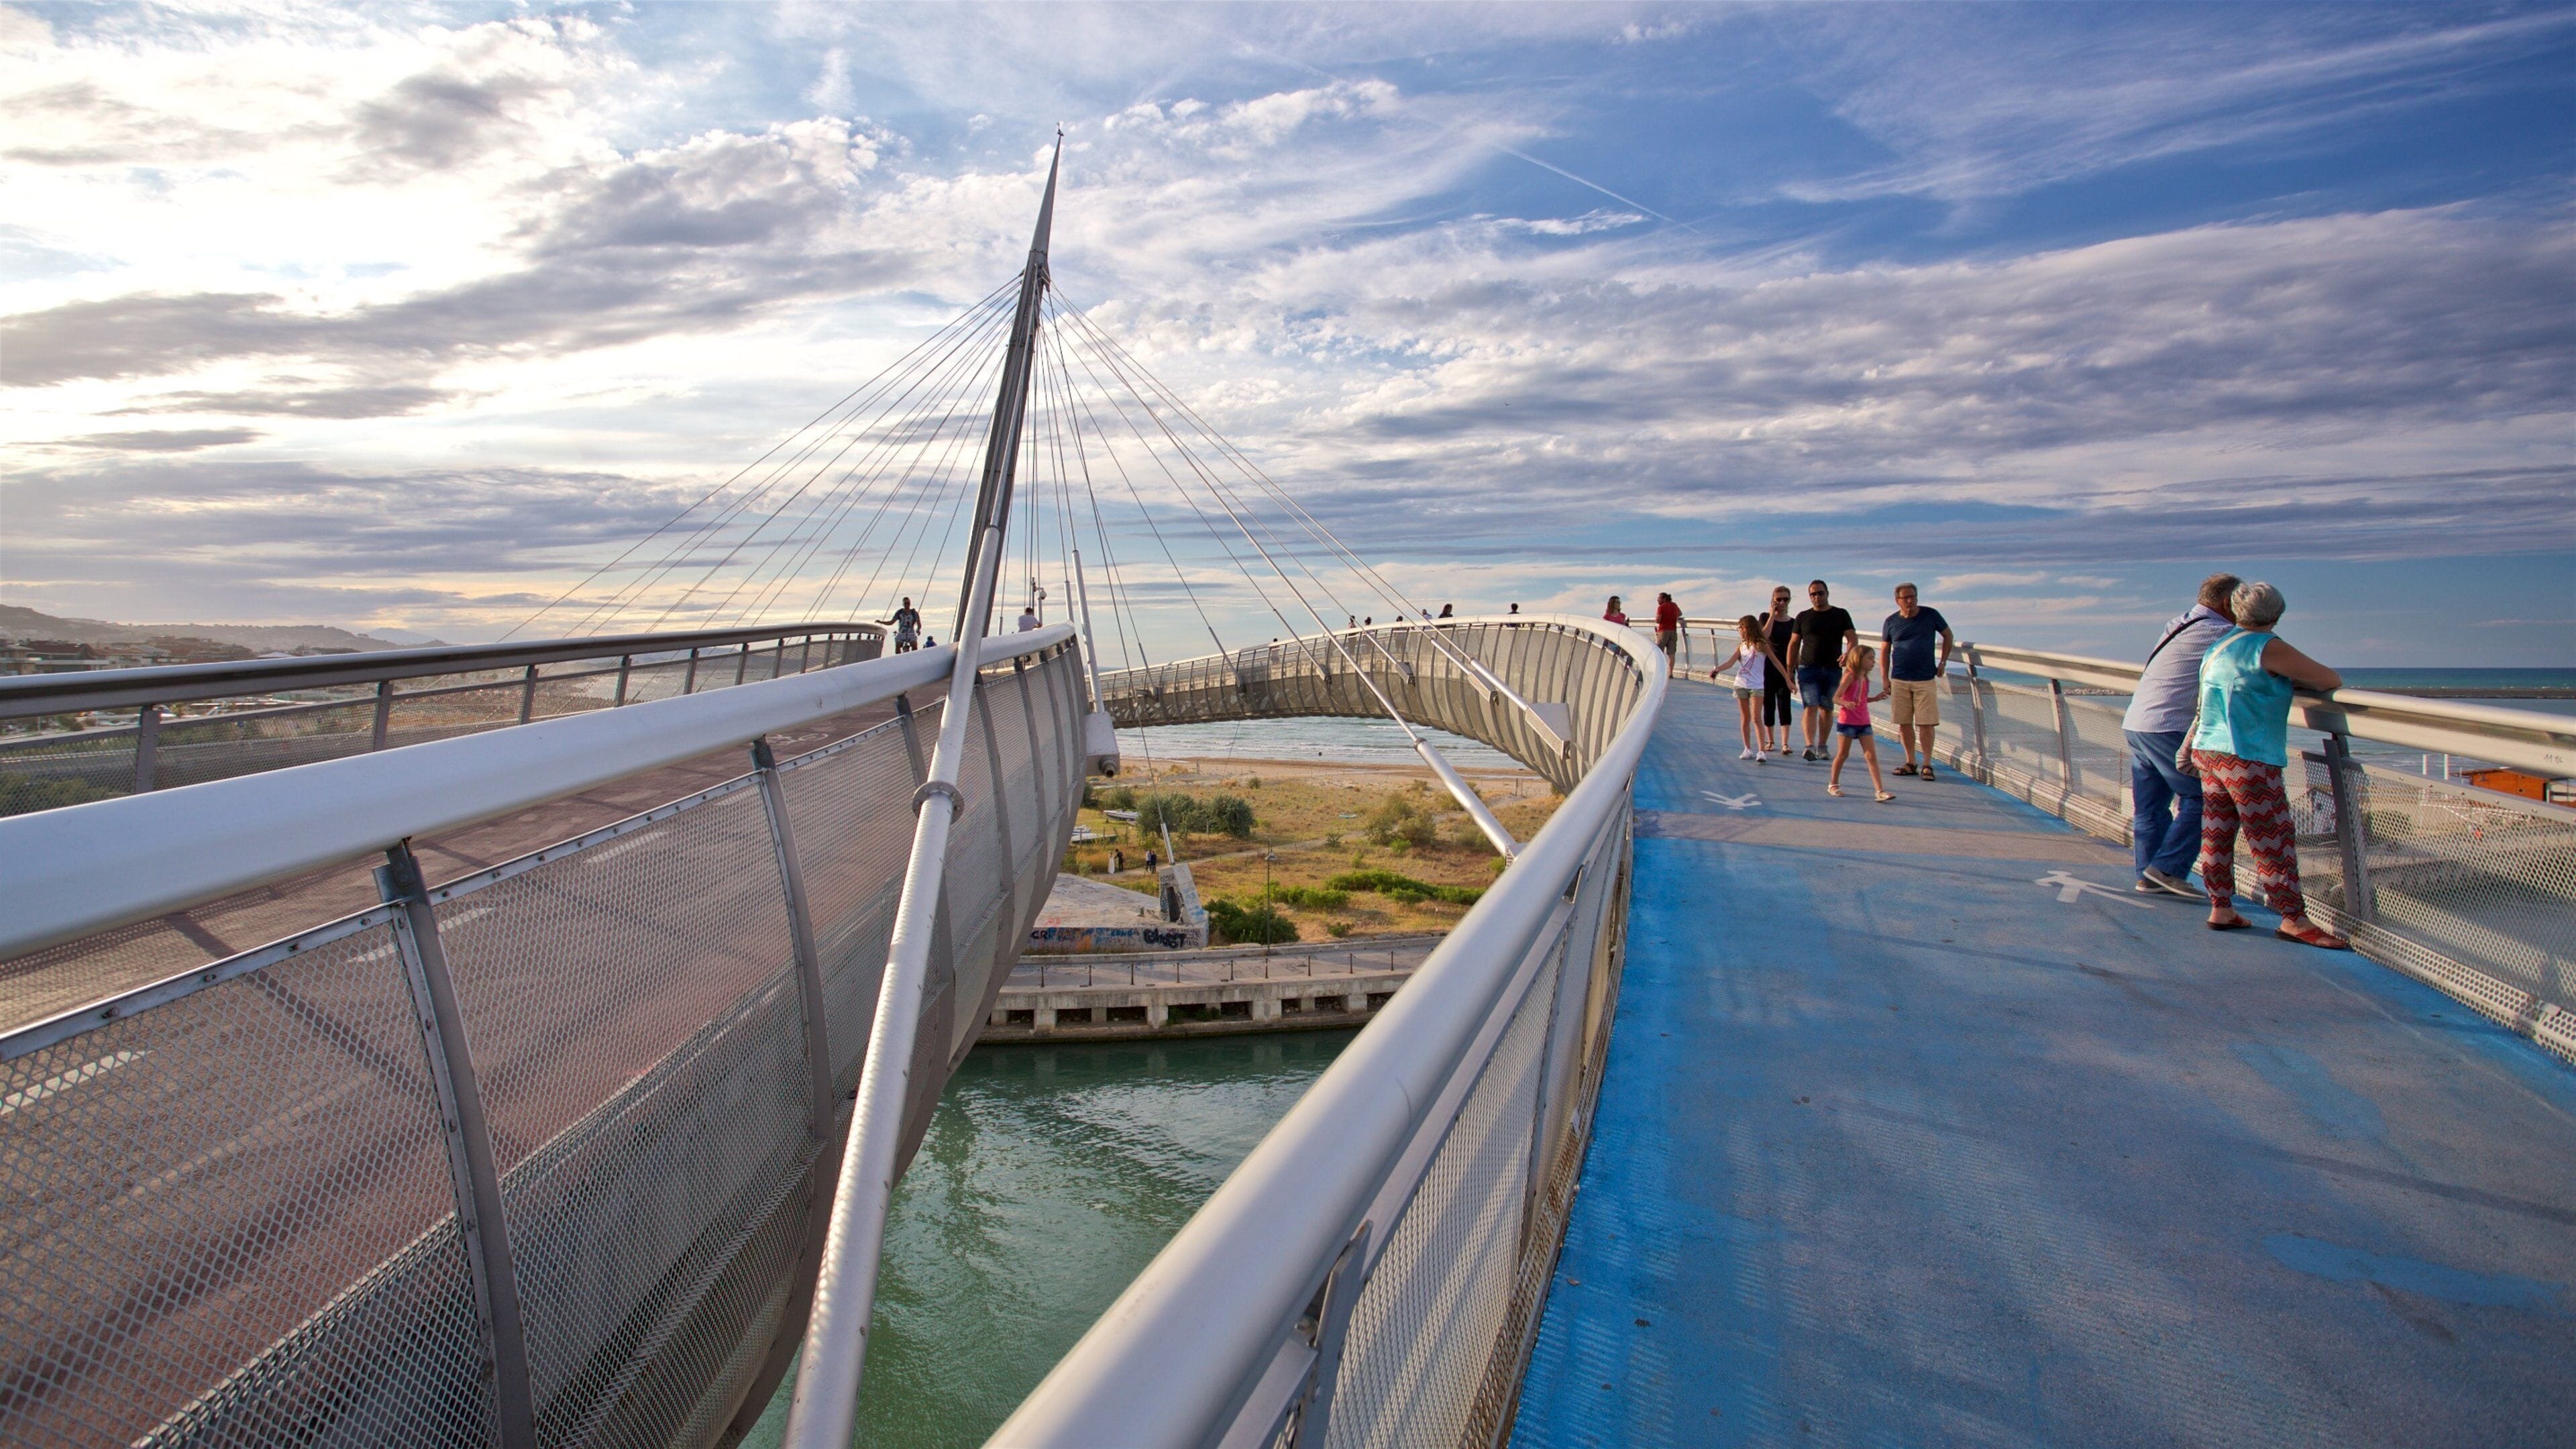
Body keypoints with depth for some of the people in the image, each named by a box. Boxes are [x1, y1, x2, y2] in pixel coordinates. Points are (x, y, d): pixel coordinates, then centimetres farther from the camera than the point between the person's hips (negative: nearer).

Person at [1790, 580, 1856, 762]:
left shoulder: (1841, 615, 7)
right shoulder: (1803, 617, 9)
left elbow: (1853, 638, -1)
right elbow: (1794, 644, 10)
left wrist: (1848, 653, -23)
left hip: (1833, 670, 1)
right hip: (1808, 669, -1)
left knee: (1827, 709, 8)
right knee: (1811, 707, -13)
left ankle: (1822, 746, 18)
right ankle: (1810, 747, -23)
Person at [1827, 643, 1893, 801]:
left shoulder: (1865, 678, 12)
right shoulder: (1849, 676, -11)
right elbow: (1836, 698, -17)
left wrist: (1876, 698, 10)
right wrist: (1846, 703, -36)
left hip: (1864, 723, 6)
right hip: (1847, 721, -6)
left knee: (1871, 756, -3)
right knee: (1842, 754, 6)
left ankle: (1880, 791, -8)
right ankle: (1833, 785, 24)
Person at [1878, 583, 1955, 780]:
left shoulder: (1931, 615, 1)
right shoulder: (1891, 622, 4)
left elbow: (1948, 636, 14)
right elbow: (1885, 652, 10)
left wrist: (1943, 662, 7)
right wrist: (1884, 679, 4)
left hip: (1925, 680, -2)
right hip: (1899, 681, 2)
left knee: (1926, 724, -4)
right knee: (1904, 723, 5)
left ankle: (1927, 765, 4)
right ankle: (1910, 763, 15)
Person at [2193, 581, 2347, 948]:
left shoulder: (2218, 645, 14)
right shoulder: (2269, 648, -11)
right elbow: (2332, 680, -8)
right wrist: (2297, 679, 10)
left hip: (2208, 752, 8)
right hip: (2248, 758, -8)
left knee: (2217, 834, 11)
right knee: (2274, 839, -3)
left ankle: (2221, 909, 16)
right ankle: (2294, 919, 1)